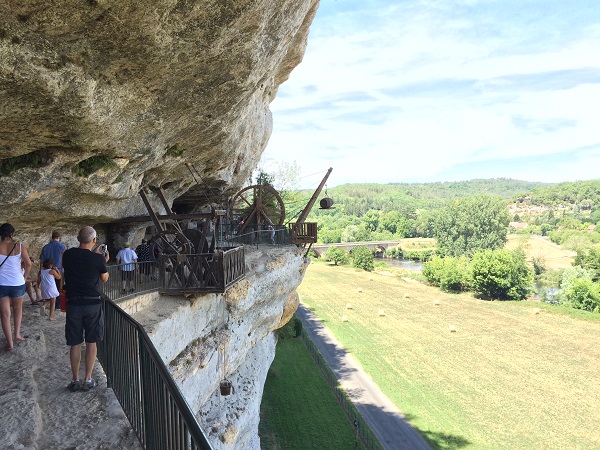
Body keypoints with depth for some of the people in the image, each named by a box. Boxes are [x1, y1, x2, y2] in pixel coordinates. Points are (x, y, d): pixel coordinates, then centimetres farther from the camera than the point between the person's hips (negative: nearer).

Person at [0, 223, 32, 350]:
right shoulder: (19, 247, -6)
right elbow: (28, 264, -9)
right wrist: (25, 277, 6)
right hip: (17, 283, 1)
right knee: (18, 309, 25)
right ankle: (17, 334, 21)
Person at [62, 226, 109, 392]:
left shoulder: (68, 255, -3)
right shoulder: (97, 259, -11)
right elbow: (104, 279, 5)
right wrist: (104, 261, 17)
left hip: (73, 304, 2)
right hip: (92, 304, -2)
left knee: (75, 343, 10)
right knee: (91, 342, 9)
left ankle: (75, 380, 16)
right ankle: (88, 380, 14)